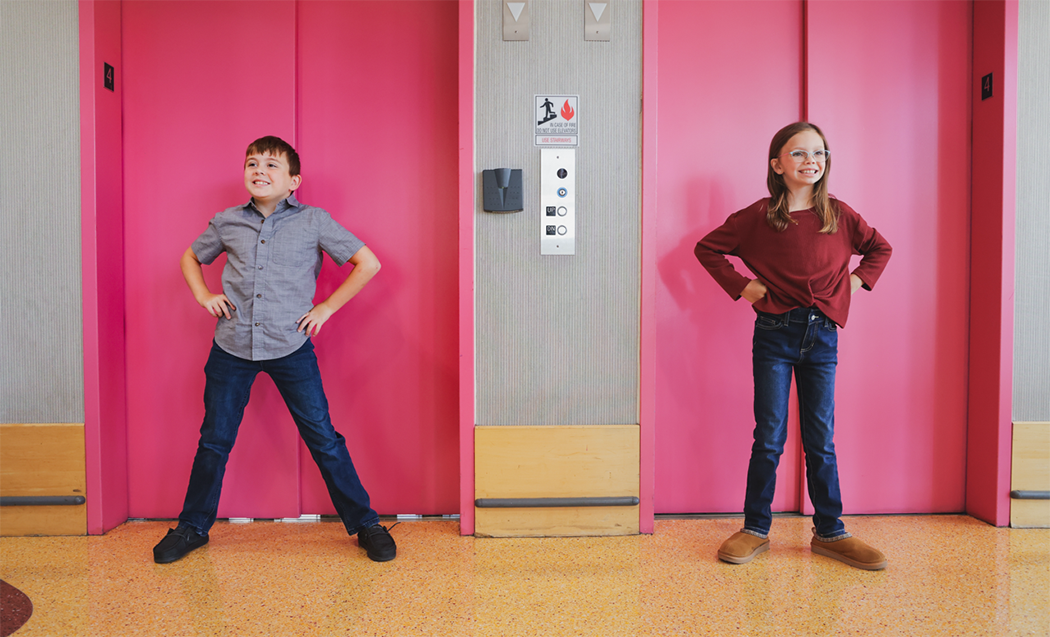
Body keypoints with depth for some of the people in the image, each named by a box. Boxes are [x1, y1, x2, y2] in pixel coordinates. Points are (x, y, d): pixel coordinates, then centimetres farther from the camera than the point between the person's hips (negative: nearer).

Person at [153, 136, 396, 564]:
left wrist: (326, 308, -3)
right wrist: (203, 295, 6)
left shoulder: (314, 222, -3)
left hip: (291, 347, -2)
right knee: (214, 440, 11)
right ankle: (192, 527, 32)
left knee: (323, 438, 1)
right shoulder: (226, 223, 6)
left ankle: (365, 524, 14)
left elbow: (368, 263, 0)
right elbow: (190, 258, 25)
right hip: (232, 347, 3)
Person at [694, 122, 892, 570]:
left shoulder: (840, 215, 5)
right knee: (769, 438, 2)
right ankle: (755, 529, 15)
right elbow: (707, 249, 4)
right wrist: (741, 286, -4)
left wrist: (857, 281, 7)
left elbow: (880, 248, 21)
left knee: (821, 439, 8)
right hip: (775, 334, -2)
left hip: (822, 335, 3)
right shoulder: (759, 216, -3)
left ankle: (829, 532, 21)